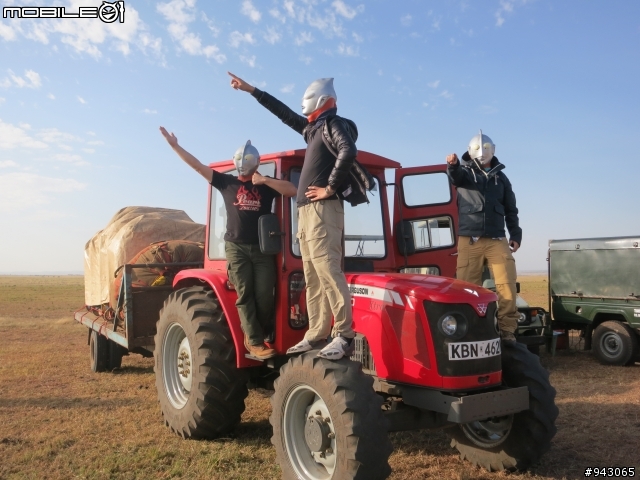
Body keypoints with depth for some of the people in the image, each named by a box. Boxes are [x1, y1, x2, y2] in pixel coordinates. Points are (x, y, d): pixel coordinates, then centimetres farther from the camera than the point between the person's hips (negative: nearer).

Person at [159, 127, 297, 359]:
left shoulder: (266, 185, 9)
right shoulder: (226, 182, 10)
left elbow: (293, 190, -5)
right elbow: (198, 166, 8)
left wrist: (265, 180, -11)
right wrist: (175, 145, 5)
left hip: (262, 247, 0)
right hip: (236, 246, 0)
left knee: (264, 295, -3)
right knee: (244, 294, -5)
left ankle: (260, 335, 17)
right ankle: (254, 341, 1)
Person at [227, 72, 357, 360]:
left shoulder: (335, 124, -2)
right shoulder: (313, 128, 25)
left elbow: (348, 152, -22)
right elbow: (283, 112, 34)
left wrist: (330, 187, -17)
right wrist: (250, 90, 39)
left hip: (322, 209, -9)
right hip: (306, 210, 9)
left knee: (327, 269, -16)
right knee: (313, 276, 5)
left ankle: (345, 335, -15)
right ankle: (316, 334, 8)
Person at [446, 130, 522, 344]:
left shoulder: (501, 177, 18)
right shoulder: (465, 171, 10)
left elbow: (511, 210, 21)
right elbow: (456, 176, -16)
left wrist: (515, 234, 10)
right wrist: (453, 165, -40)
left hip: (497, 240, 2)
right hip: (469, 240, -2)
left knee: (507, 285, -6)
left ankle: (507, 330, 0)